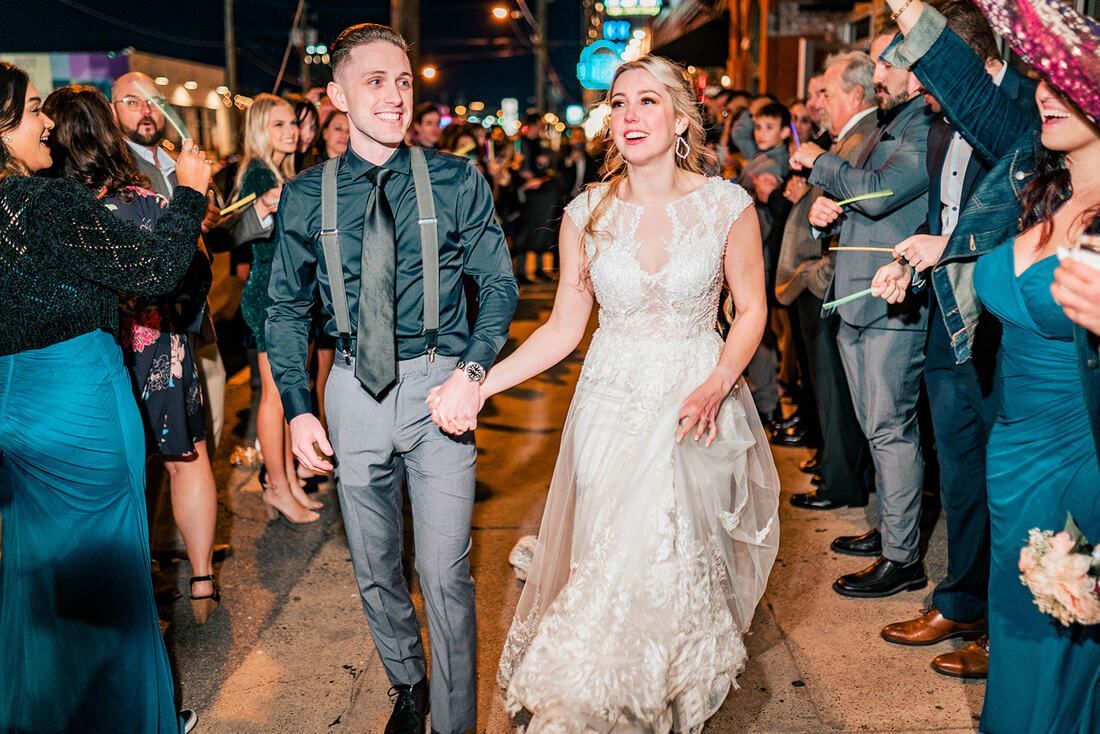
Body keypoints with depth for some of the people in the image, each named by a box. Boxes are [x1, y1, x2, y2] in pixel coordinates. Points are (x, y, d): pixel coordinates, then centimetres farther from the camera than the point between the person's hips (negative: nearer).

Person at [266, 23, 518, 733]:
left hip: (439, 386, -2)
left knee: (445, 573, -2)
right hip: (355, 390, 3)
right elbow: (288, 307, 9)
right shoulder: (306, 196, 1)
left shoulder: (458, 181, -4)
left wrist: (474, 370, -16)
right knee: (375, 569, 16)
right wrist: (299, 407, -1)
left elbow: (499, 284, 1)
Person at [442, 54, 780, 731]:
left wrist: (715, 387, -16)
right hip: (614, 406, 1)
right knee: (613, 557, 1)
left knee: (686, 555, 5)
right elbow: (564, 328, 1)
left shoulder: (727, 205, -6)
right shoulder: (587, 214, -2)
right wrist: (481, 382, -11)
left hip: (701, 401, -1)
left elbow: (751, 310, 1)